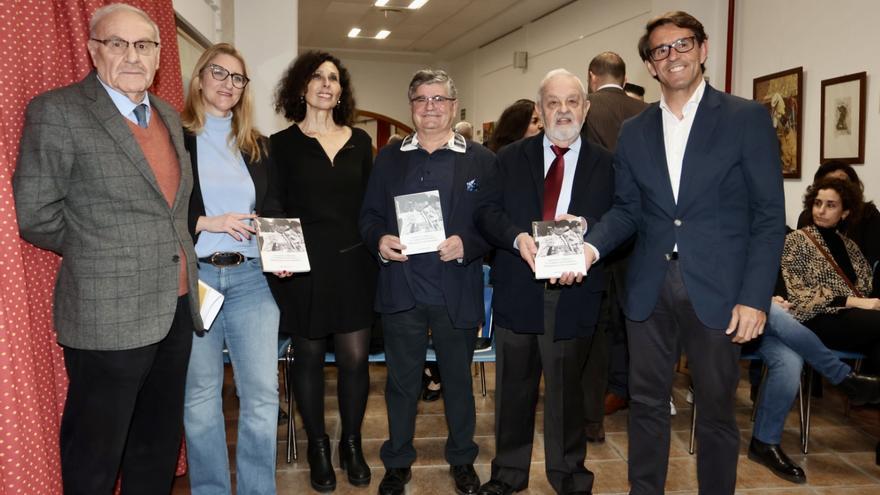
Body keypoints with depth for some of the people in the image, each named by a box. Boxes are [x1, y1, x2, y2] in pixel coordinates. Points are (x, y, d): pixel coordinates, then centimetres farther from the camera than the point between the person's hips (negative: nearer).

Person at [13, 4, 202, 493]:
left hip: (177, 308, 6)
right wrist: (96, 256, 0)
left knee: (159, 451, 19)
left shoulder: (169, 116, 11)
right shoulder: (57, 112, -9)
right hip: (108, 317, -6)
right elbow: (34, 215, -9)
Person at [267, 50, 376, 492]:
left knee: (355, 357, 3)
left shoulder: (359, 141, 9)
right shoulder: (282, 144, 2)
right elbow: (273, 211, 0)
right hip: (304, 268, -1)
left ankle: (352, 444, 24)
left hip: (353, 265, 2)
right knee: (309, 357, 9)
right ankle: (318, 447, 27)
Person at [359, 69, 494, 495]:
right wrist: (379, 240, -11)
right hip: (400, 291, 1)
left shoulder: (481, 161, 3)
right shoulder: (388, 159, 10)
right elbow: (368, 215, 9)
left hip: (457, 294, -1)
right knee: (401, 380, 12)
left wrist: (467, 245, -18)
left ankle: (462, 460, 34)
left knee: (459, 379, 14)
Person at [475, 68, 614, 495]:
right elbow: (487, 212, -1)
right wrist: (517, 237, -19)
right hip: (517, 291, 1)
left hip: (574, 294, -1)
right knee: (514, 386, 12)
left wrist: (586, 227, -20)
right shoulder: (510, 158, 8)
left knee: (567, 387, 12)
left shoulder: (605, 164, 6)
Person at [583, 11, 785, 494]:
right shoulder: (634, 130, 9)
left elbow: (768, 216, -5)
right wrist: (592, 245, -11)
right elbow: (627, 209, 9)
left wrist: (754, 297, -11)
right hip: (649, 290, 3)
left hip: (717, 290, -3)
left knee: (716, 410, 11)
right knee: (646, 403, 13)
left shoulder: (746, 117, -2)